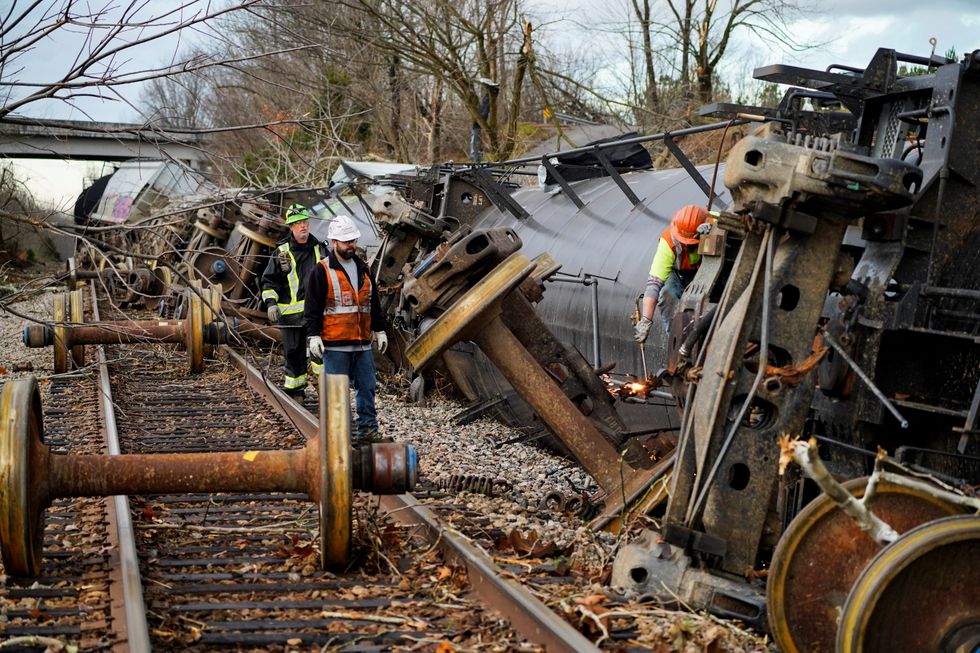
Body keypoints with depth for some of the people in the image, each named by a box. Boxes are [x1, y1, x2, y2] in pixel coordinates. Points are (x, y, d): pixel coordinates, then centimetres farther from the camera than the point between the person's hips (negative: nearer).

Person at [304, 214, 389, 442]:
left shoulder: (363, 269, 15)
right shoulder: (322, 271, -4)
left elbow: (374, 303, 21)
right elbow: (312, 307, -6)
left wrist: (380, 330, 19)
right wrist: (313, 336, -12)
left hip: (362, 342, 6)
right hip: (335, 344, -6)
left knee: (367, 386, 8)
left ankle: (367, 428, 16)